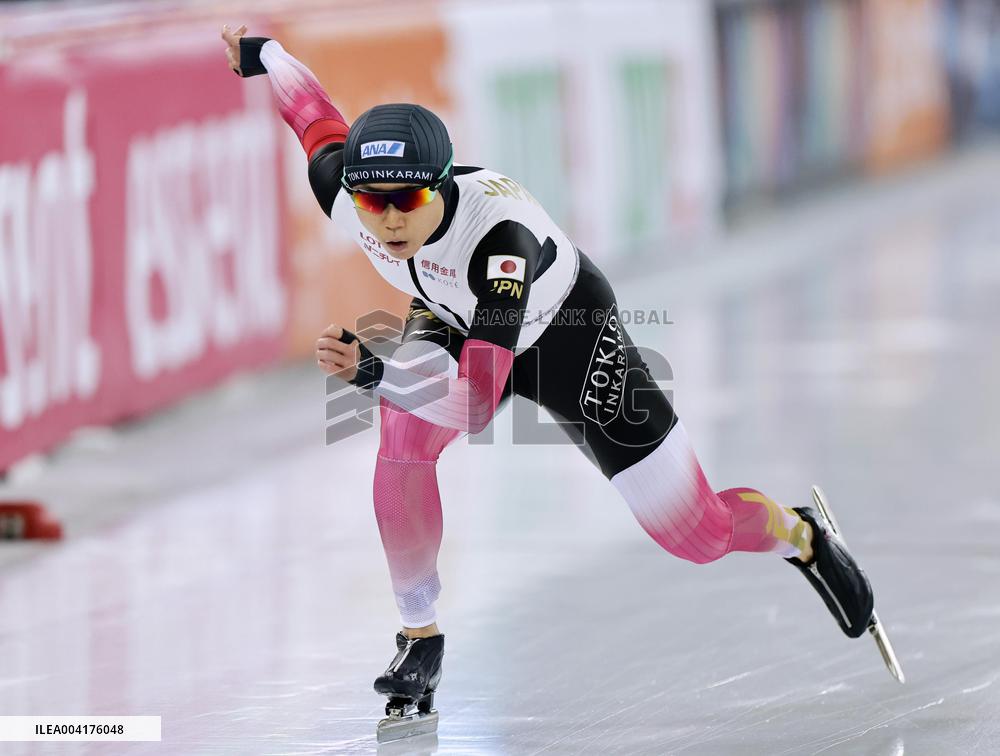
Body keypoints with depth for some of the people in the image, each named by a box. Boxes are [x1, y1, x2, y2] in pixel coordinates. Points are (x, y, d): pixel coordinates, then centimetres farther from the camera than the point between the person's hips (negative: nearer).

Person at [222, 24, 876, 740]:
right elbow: (319, 113, -5)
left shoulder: (499, 233, -46)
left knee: (698, 534, -1)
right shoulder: (342, 190, -30)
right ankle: (421, 641, -9)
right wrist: (261, 52, 14)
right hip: (455, 321, 4)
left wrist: (373, 372, -66)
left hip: (567, 334, -4)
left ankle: (800, 533, 35)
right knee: (403, 436, -28)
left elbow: (476, 405, -51)